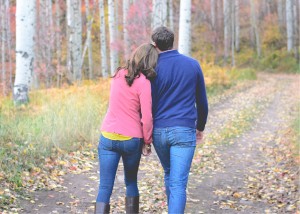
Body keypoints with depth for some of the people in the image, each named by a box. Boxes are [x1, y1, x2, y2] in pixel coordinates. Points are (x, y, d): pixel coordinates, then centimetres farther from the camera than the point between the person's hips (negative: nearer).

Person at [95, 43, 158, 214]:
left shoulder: (119, 75, 7)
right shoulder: (143, 82, -11)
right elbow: (147, 117, -12)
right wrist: (147, 142, 1)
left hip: (108, 137, 3)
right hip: (131, 139, -3)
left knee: (105, 187, 1)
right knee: (131, 182, 19)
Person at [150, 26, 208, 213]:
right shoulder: (193, 65, 3)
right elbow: (202, 101, 10)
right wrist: (201, 127, 24)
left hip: (159, 130, 2)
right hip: (184, 130, -1)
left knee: (169, 175, 24)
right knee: (178, 184, -6)